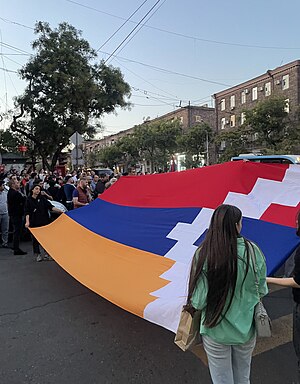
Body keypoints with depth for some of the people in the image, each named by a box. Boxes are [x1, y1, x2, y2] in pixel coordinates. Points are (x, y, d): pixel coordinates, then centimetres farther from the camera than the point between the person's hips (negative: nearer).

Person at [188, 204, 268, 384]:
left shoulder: (203, 254, -22)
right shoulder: (253, 251, -17)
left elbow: (198, 301, -17)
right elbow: (262, 290, -4)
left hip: (215, 330, -2)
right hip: (247, 329, 2)